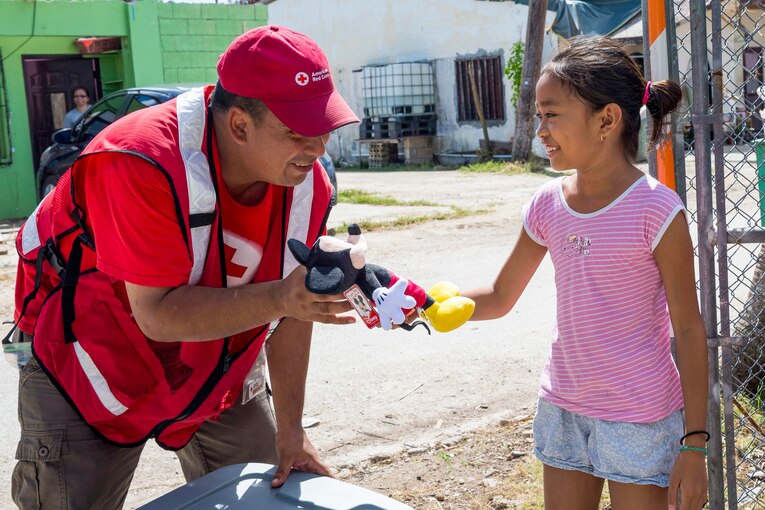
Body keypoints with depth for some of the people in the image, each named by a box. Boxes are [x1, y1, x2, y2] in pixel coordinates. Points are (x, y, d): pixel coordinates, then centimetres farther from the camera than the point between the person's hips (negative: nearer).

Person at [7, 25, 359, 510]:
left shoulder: (308, 183, -14)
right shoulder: (143, 164, -35)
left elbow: (292, 308, -6)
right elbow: (157, 315, -36)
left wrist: (291, 431, -4)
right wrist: (278, 297, -47)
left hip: (218, 371, 6)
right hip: (92, 371, -5)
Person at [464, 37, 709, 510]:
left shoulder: (656, 209, -17)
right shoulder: (548, 204, -1)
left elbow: (688, 328, -12)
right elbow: (500, 297, 9)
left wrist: (695, 443, -12)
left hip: (640, 417, -5)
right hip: (563, 408, 6)